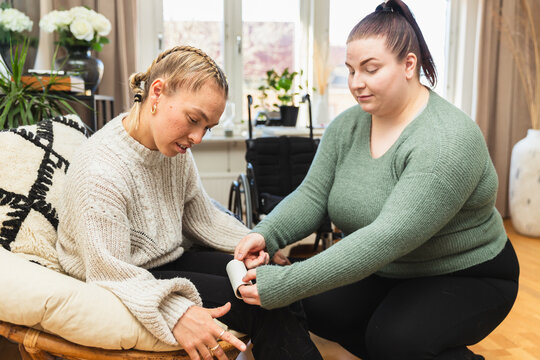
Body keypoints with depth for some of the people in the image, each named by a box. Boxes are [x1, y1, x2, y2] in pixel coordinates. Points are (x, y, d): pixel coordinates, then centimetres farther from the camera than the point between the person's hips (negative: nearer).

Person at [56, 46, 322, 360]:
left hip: (172, 259, 8)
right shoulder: (100, 172, -25)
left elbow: (203, 216, 10)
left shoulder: (176, 150, 0)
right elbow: (111, 272, -27)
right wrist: (176, 313, -39)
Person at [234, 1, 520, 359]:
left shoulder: (448, 141, -29)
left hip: (466, 277, -6)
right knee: (321, 309, -12)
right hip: (386, 272, 6)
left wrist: (285, 285, -41)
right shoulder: (347, 126, -5)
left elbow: (390, 237, -38)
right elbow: (312, 194, -9)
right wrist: (266, 234, -30)